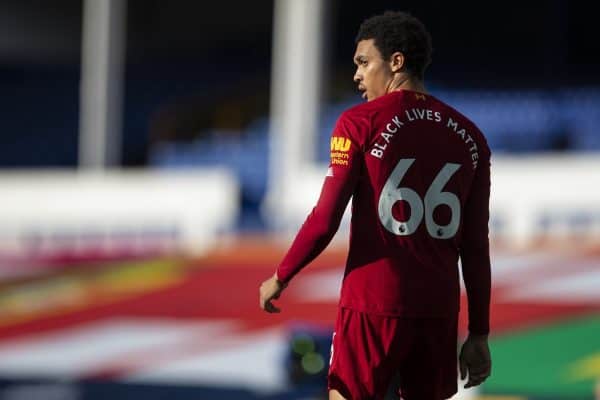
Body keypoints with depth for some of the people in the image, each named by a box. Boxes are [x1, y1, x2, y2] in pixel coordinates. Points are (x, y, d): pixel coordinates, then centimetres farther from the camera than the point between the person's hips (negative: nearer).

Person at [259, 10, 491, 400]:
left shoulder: (360, 123, -4)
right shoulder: (469, 136, 10)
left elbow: (325, 221, -7)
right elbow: (476, 247, 10)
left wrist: (280, 279, 8)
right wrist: (479, 333, 13)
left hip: (374, 304, -4)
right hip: (439, 309, 4)